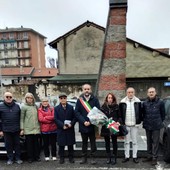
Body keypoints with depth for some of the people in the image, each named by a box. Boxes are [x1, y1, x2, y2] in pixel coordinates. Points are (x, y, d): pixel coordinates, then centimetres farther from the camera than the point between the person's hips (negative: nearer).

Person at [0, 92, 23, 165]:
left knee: (17, 144, 8)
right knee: (8, 145, 6)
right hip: (6, 130, -1)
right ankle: (10, 159, 20)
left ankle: (18, 158, 19)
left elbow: (20, 118, 10)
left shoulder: (17, 106, 7)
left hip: (16, 130, 1)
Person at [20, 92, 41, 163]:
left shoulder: (35, 106, 10)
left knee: (36, 143, 8)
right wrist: (22, 129, -6)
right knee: (29, 144, 3)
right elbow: (22, 119, -2)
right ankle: (30, 157, 16)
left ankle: (37, 156, 20)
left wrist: (39, 125, 10)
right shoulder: (24, 107, -2)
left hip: (36, 128, 4)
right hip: (28, 129, -3)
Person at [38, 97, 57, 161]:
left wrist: (45, 117, -12)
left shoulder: (52, 109, 8)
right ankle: (47, 156, 19)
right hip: (44, 129, -1)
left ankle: (54, 156, 18)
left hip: (53, 129, 1)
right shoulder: (40, 110, 4)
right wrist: (50, 119, -13)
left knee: (53, 143, 7)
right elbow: (40, 119, -9)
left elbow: (54, 117, -6)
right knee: (46, 143, 7)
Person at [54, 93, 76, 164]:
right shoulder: (56, 108, 3)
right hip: (61, 129, -1)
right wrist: (62, 125, -16)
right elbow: (56, 119, -4)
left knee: (70, 144, 7)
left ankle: (71, 157, 20)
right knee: (61, 145, 5)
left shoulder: (71, 107, 6)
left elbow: (74, 117, 3)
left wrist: (71, 124, -14)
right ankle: (61, 158, 17)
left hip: (70, 129, 1)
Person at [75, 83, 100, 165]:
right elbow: (77, 112, -2)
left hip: (92, 125, -1)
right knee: (84, 142, 13)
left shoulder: (95, 100, -1)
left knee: (93, 142, 9)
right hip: (82, 125, 2)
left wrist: (90, 121, -15)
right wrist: (83, 121, -14)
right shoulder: (79, 100, 2)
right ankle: (84, 157, 24)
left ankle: (92, 157, 20)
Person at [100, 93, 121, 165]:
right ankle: (108, 157, 22)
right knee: (107, 142, 10)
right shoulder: (103, 107, 2)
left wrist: (118, 122, -15)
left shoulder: (116, 107, -1)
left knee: (114, 142, 7)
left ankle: (114, 157, 19)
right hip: (105, 127, 2)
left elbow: (119, 116, 2)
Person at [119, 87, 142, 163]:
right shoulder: (122, 102, 0)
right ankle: (127, 156, 18)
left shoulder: (138, 102, 0)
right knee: (126, 141, 9)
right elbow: (120, 114, 3)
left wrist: (139, 122, -2)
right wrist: (121, 122, -3)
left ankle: (135, 157, 18)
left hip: (134, 125, 0)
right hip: (125, 125, 0)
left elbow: (140, 113, 4)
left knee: (134, 141, 8)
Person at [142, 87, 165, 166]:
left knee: (155, 142, 2)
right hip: (147, 126, 4)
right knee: (149, 141, 14)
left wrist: (160, 122, 6)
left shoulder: (160, 102, -8)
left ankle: (154, 158, 13)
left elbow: (163, 113, 1)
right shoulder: (145, 103, 0)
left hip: (156, 126, -3)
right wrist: (145, 122, 10)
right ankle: (149, 156, 27)